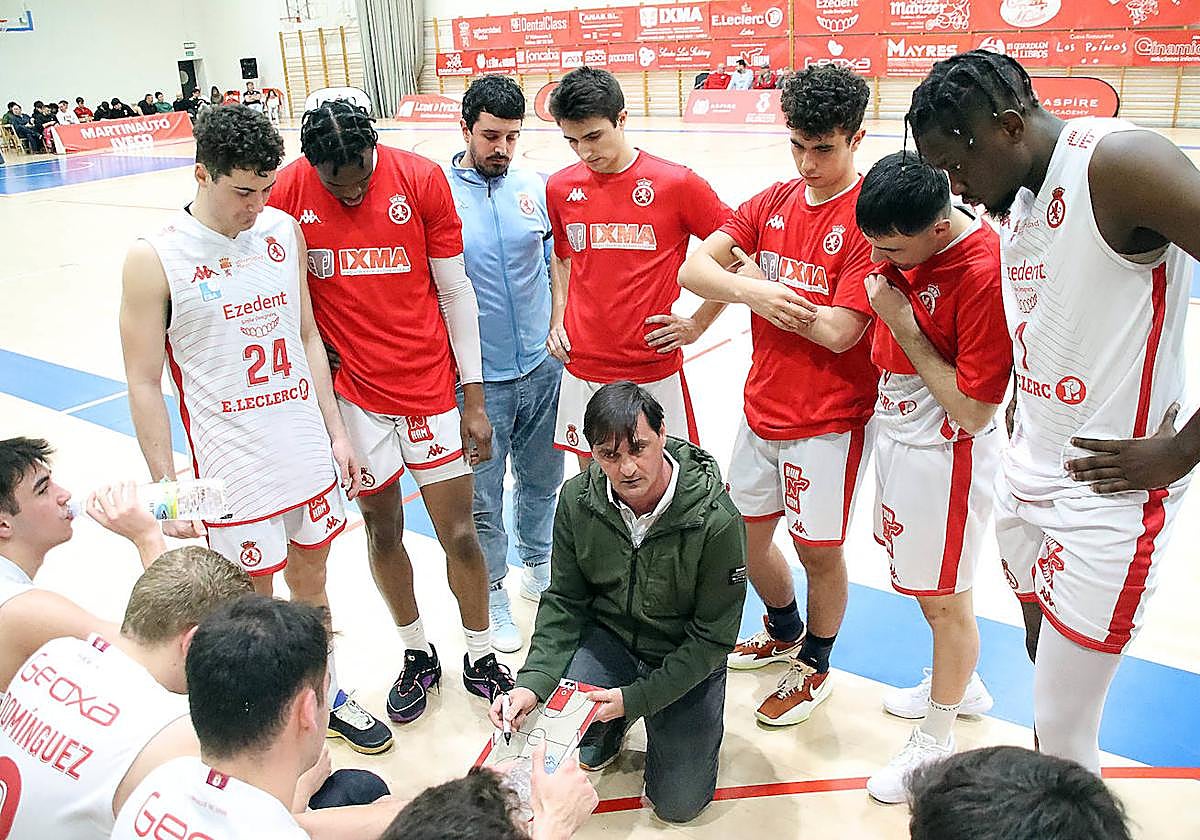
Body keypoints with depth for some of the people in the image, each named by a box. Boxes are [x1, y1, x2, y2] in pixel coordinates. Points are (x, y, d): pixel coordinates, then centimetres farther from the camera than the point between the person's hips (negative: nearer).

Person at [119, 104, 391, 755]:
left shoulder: (284, 230, 2)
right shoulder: (155, 260, -12)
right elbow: (144, 384, -9)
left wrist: (335, 432, 9)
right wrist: (166, 487, -9)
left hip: (310, 455, 4)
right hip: (232, 469, -4)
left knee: (310, 578, 19)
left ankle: (327, 696, 38)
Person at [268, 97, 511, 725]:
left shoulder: (421, 178, -8)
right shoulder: (289, 191, -7)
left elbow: (454, 291, -3)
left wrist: (474, 397, -2)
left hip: (430, 387, -1)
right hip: (352, 391, 1)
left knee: (458, 532, 4)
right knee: (382, 527, 12)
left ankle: (480, 658, 27)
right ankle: (417, 656, 34)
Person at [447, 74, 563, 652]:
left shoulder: (535, 188, 1)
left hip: (542, 368, 4)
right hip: (476, 381, -3)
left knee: (541, 479, 19)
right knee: (482, 496, 7)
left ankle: (538, 565, 43)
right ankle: (491, 592, 28)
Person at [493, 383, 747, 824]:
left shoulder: (717, 521, -29)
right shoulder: (578, 498, -17)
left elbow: (713, 637, -19)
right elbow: (565, 601, -6)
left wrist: (635, 698, -23)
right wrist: (533, 681, -20)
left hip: (685, 657, -2)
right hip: (609, 635, 3)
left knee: (678, 803, -4)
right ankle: (607, 729, 14)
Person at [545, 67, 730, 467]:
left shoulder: (677, 183, -10)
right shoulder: (560, 188, 3)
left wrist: (697, 324, -4)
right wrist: (558, 316, 9)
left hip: (655, 373, -3)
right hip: (582, 371, 4)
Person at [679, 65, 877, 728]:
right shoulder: (773, 202, 4)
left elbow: (838, 331, -23)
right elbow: (693, 267, -3)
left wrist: (761, 281, -12)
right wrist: (750, 291, -22)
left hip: (830, 420, -6)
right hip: (762, 410, 6)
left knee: (818, 549, 9)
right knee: (746, 533, 18)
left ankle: (815, 667, 35)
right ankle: (784, 633, 46)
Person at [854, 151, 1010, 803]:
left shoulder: (984, 272, -28)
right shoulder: (904, 237, -4)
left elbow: (972, 412, -25)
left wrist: (904, 327, -24)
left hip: (945, 451, -8)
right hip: (896, 429, 9)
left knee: (944, 600, 10)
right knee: (921, 581, 25)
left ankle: (936, 741, 32)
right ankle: (962, 685, 50)